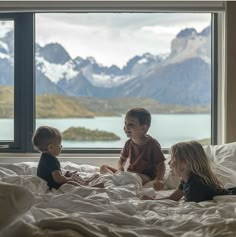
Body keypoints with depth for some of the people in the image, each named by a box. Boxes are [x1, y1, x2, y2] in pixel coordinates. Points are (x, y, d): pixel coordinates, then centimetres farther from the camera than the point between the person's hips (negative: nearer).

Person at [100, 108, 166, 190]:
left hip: (146, 177, -7)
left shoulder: (152, 144, -12)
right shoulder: (129, 143, 5)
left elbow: (161, 165, -11)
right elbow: (122, 159, 17)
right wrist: (120, 168, -8)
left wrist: (159, 180, -29)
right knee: (103, 167, -3)